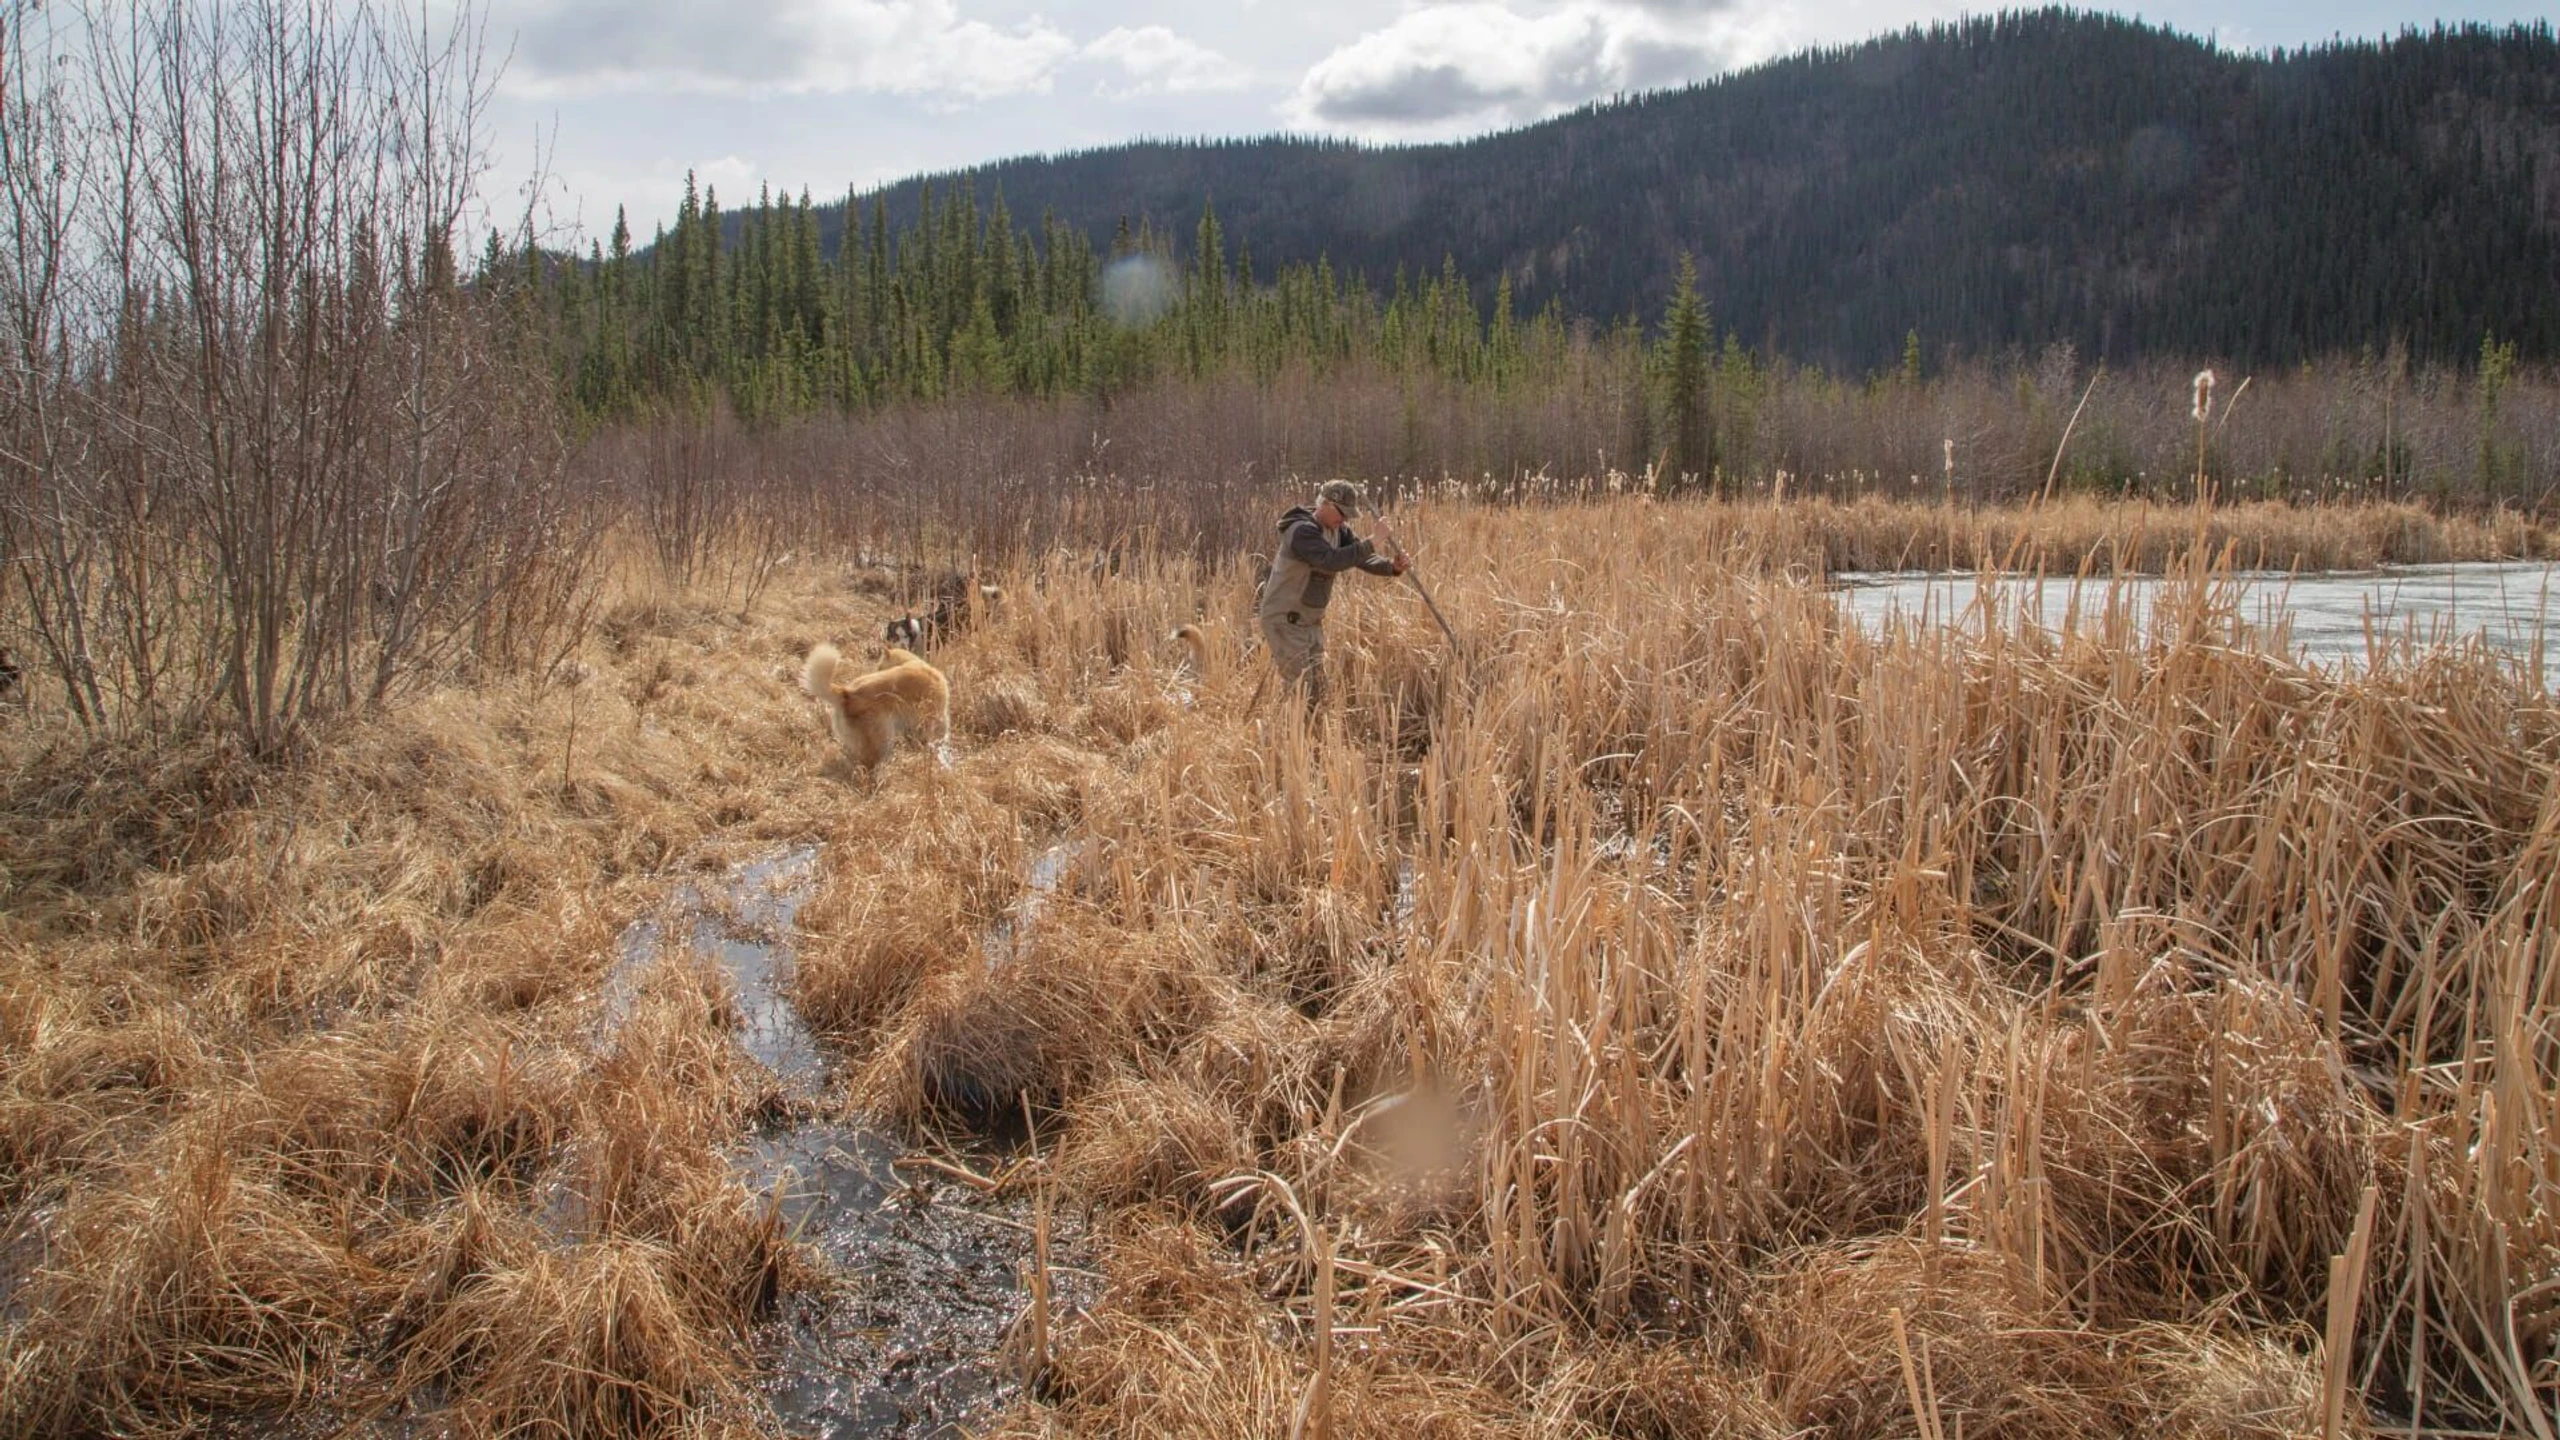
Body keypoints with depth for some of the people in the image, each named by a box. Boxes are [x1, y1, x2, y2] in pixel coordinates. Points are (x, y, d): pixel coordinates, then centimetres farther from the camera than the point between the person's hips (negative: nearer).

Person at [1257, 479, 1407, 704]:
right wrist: (1371, 543, -39)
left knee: (1317, 687, 12)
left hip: (1311, 620, 9)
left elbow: (1363, 558, -3)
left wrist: (1391, 566, -23)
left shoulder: (1338, 531, 4)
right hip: (1284, 620, -9)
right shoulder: (1302, 531, -23)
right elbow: (1330, 561, -38)